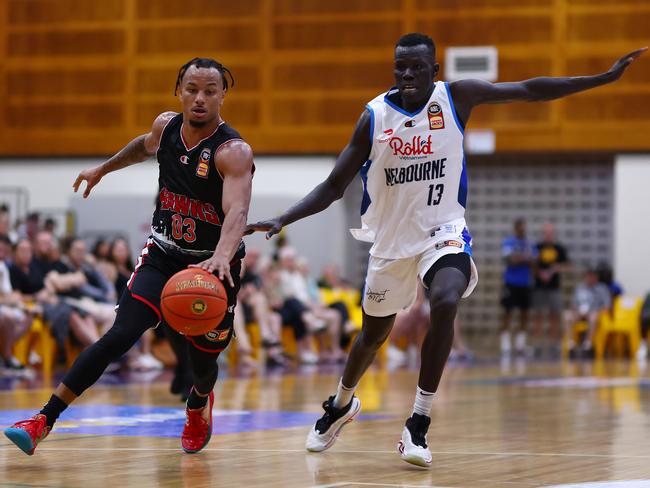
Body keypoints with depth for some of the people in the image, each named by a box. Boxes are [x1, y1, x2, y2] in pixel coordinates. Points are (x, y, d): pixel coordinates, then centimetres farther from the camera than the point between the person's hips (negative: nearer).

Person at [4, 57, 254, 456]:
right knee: (121, 335, -16)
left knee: (203, 358, 11)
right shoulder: (166, 126, -4)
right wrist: (104, 169, 34)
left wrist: (221, 258, -58)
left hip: (215, 266, -3)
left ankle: (199, 405, 50)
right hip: (163, 255, 3)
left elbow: (237, 211, -40)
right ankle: (45, 420, -17)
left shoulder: (233, 151, -23)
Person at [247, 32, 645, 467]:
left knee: (445, 302, -32)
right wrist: (282, 221, -17)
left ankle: (419, 424, -23)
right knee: (374, 333, 17)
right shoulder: (375, 116, -9)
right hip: (391, 239, 2)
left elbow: (529, 90, -8)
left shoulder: (456, 97, -10)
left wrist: (607, 77, -12)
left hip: (444, 233, -1)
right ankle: (341, 404, 50)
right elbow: (334, 187, -4)